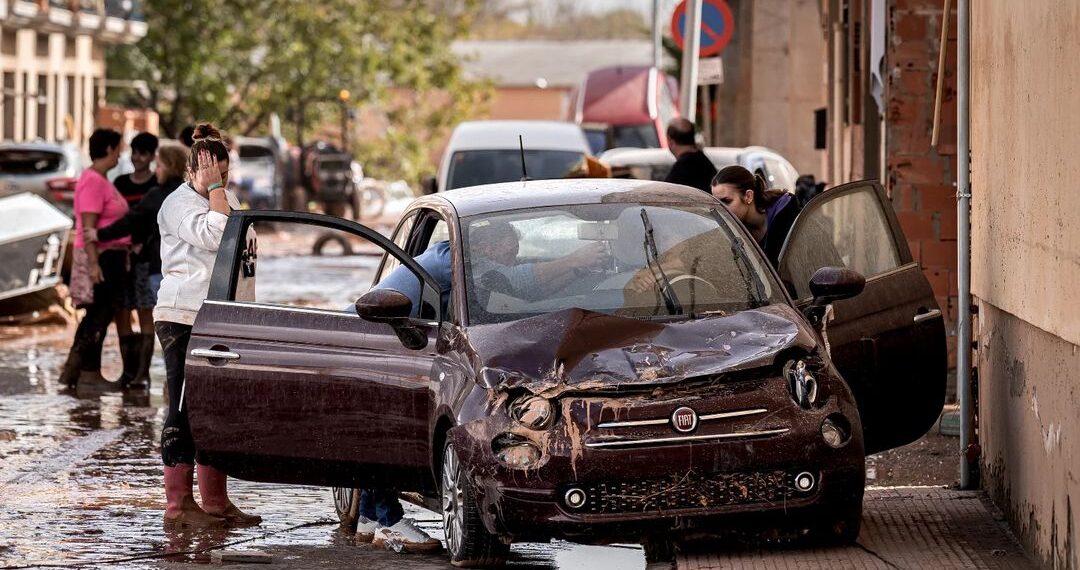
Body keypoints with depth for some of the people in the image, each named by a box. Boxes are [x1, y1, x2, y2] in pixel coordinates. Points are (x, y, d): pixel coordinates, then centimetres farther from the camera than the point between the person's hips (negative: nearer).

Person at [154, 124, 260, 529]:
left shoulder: (229, 200, 18)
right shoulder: (179, 203, -9)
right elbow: (215, 236, -25)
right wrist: (213, 189, -18)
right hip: (184, 320, -8)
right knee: (186, 410, -7)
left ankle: (215, 502, 14)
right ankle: (178, 505, -7)